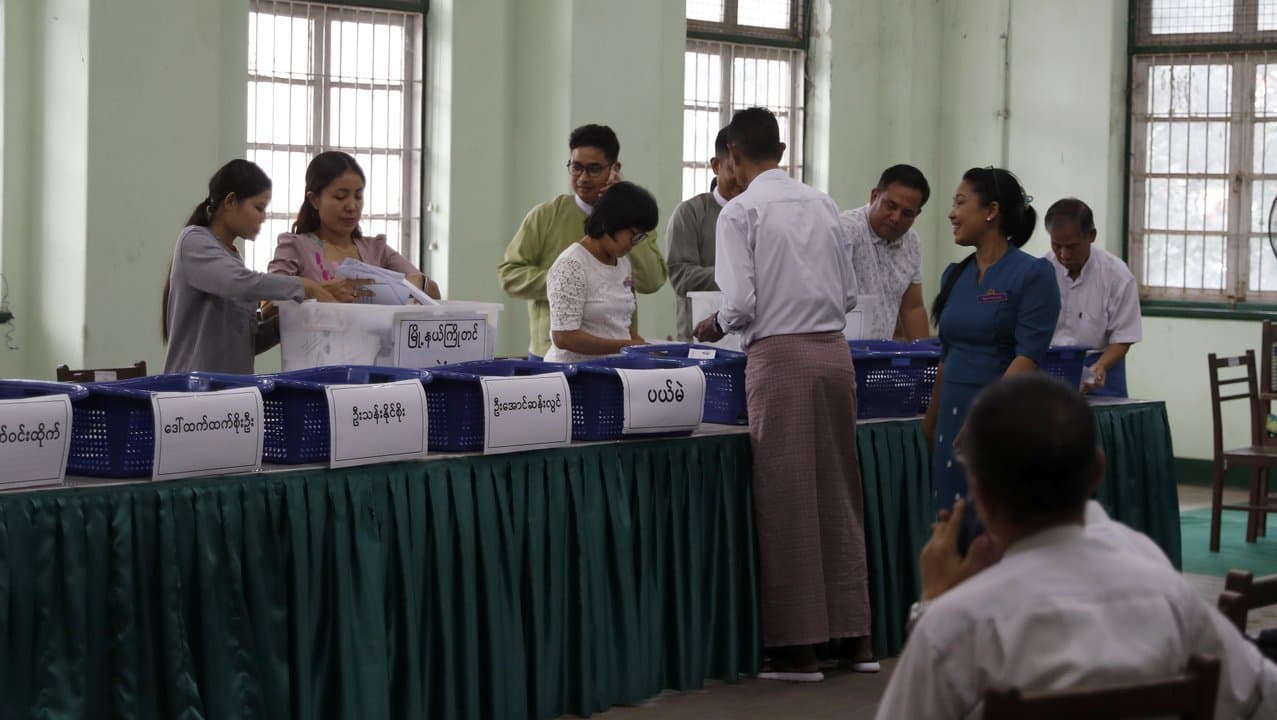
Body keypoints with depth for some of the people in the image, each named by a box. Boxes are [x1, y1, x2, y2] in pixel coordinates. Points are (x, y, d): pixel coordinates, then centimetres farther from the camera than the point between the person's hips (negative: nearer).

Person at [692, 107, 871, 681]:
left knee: (787, 500, 1)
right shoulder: (823, 205, 9)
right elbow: (849, 294, 10)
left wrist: (718, 325, 8)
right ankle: (853, 634, 19)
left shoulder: (741, 212, -6)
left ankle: (798, 648, 5)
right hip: (834, 349, 5)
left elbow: (740, 302, -13)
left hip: (779, 356, -5)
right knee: (839, 494, 13)